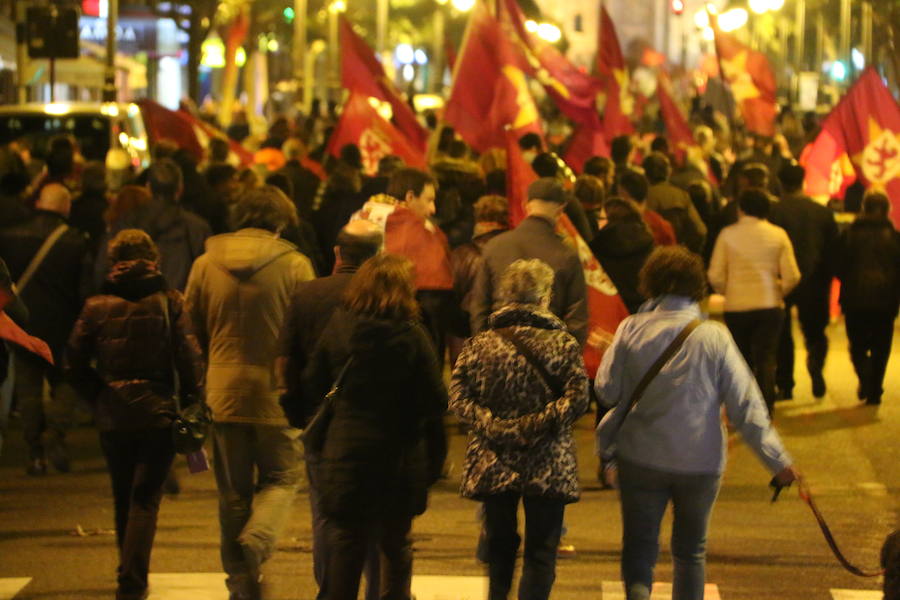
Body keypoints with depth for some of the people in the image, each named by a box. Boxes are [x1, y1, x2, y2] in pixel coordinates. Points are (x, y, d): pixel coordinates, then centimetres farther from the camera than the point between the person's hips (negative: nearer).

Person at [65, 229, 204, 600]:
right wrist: (192, 407, 0)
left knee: (123, 499, 16)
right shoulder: (168, 301, -4)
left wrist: (98, 400, 10)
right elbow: (189, 359, -9)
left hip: (113, 417, 2)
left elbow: (74, 363, 0)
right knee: (145, 499, -1)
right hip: (157, 413, -2)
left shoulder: (97, 305, 0)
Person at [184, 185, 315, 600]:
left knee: (233, 491, 13)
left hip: (224, 392, 3)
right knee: (280, 478, 13)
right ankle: (258, 538, -14)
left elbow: (192, 332, 9)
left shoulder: (205, 264, 1)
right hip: (277, 392, -3)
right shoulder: (294, 265, -8)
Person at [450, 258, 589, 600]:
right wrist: (536, 426, -12)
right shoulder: (563, 344, -5)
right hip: (547, 466, -2)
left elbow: (458, 397, -7)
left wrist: (494, 427, -11)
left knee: (499, 544, 20)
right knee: (541, 551, 4)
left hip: (493, 465, 3)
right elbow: (576, 399, -14)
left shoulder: (480, 345, 1)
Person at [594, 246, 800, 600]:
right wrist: (777, 460, -6)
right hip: (700, 463, 0)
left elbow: (606, 390, -5)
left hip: (639, 460, 0)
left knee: (639, 546, 9)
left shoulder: (631, 330, -8)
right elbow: (745, 405, -9)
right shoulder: (714, 337, -10)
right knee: (691, 551, 18)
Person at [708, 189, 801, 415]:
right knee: (766, 360, 4)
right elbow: (792, 276, -5)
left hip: (736, 308, 0)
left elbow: (715, 276, -6)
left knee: (742, 362, 12)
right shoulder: (778, 235, -2)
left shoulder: (728, 234, -4)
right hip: (769, 305, 0)